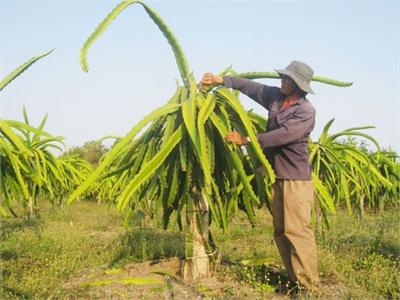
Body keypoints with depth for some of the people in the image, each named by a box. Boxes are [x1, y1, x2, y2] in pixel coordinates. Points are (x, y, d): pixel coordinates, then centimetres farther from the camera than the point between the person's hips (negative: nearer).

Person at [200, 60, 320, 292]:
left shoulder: (306, 111, -14)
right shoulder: (275, 96, 7)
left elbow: (282, 135, -22)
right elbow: (250, 86, 13)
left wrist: (246, 140, -19)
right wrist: (221, 80, 5)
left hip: (296, 179, -8)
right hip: (278, 176, 8)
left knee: (297, 230, -9)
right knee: (281, 231, 10)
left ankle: (309, 286, -1)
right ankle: (295, 279, 18)